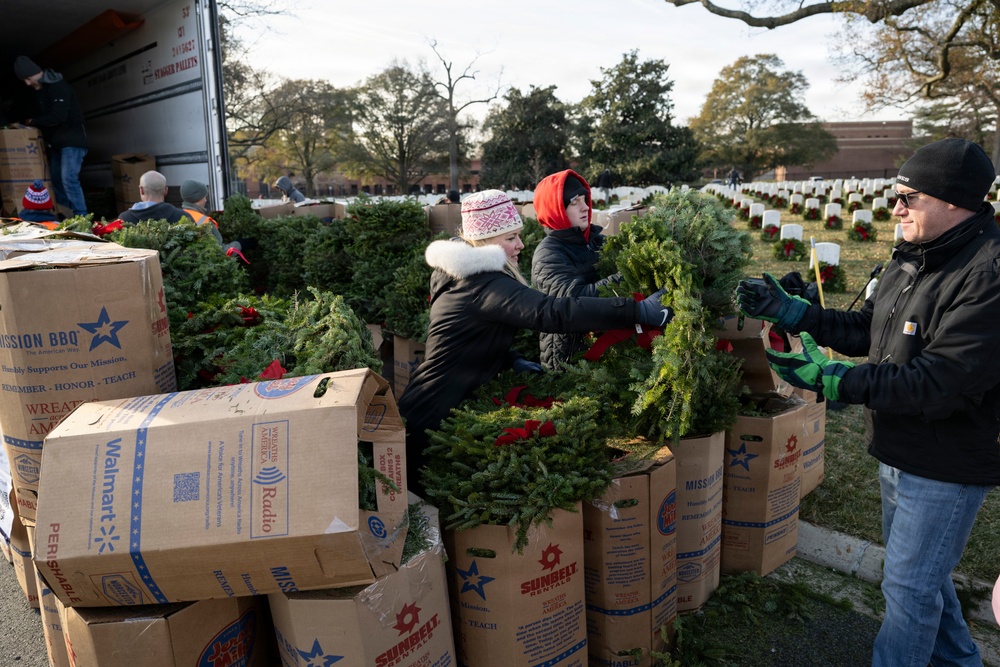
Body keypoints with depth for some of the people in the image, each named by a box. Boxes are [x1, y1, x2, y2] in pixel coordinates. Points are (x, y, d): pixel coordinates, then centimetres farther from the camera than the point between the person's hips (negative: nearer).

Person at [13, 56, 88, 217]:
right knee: (56, 179, 8)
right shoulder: (42, 89, 16)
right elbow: (46, 115, 20)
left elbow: (59, 116, -22)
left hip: (72, 140, -10)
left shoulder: (58, 87, -13)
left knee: (68, 179, -18)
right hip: (56, 142, 10)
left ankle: (81, 217, -17)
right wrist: (33, 122, 1)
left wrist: (34, 121, -10)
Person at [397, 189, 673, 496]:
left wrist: (511, 360, 3)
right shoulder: (482, 284, -23)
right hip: (433, 421, -9)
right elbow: (551, 312, -35)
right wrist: (637, 311, -35)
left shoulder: (461, 277, 9)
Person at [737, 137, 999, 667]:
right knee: (919, 571, 26)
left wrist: (832, 379, -30)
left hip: (946, 466, -9)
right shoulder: (912, 258, 3)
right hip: (898, 453, 9)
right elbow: (865, 330, 9)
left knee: (910, 585, 6)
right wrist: (786, 310, 0)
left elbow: (941, 383, -31)